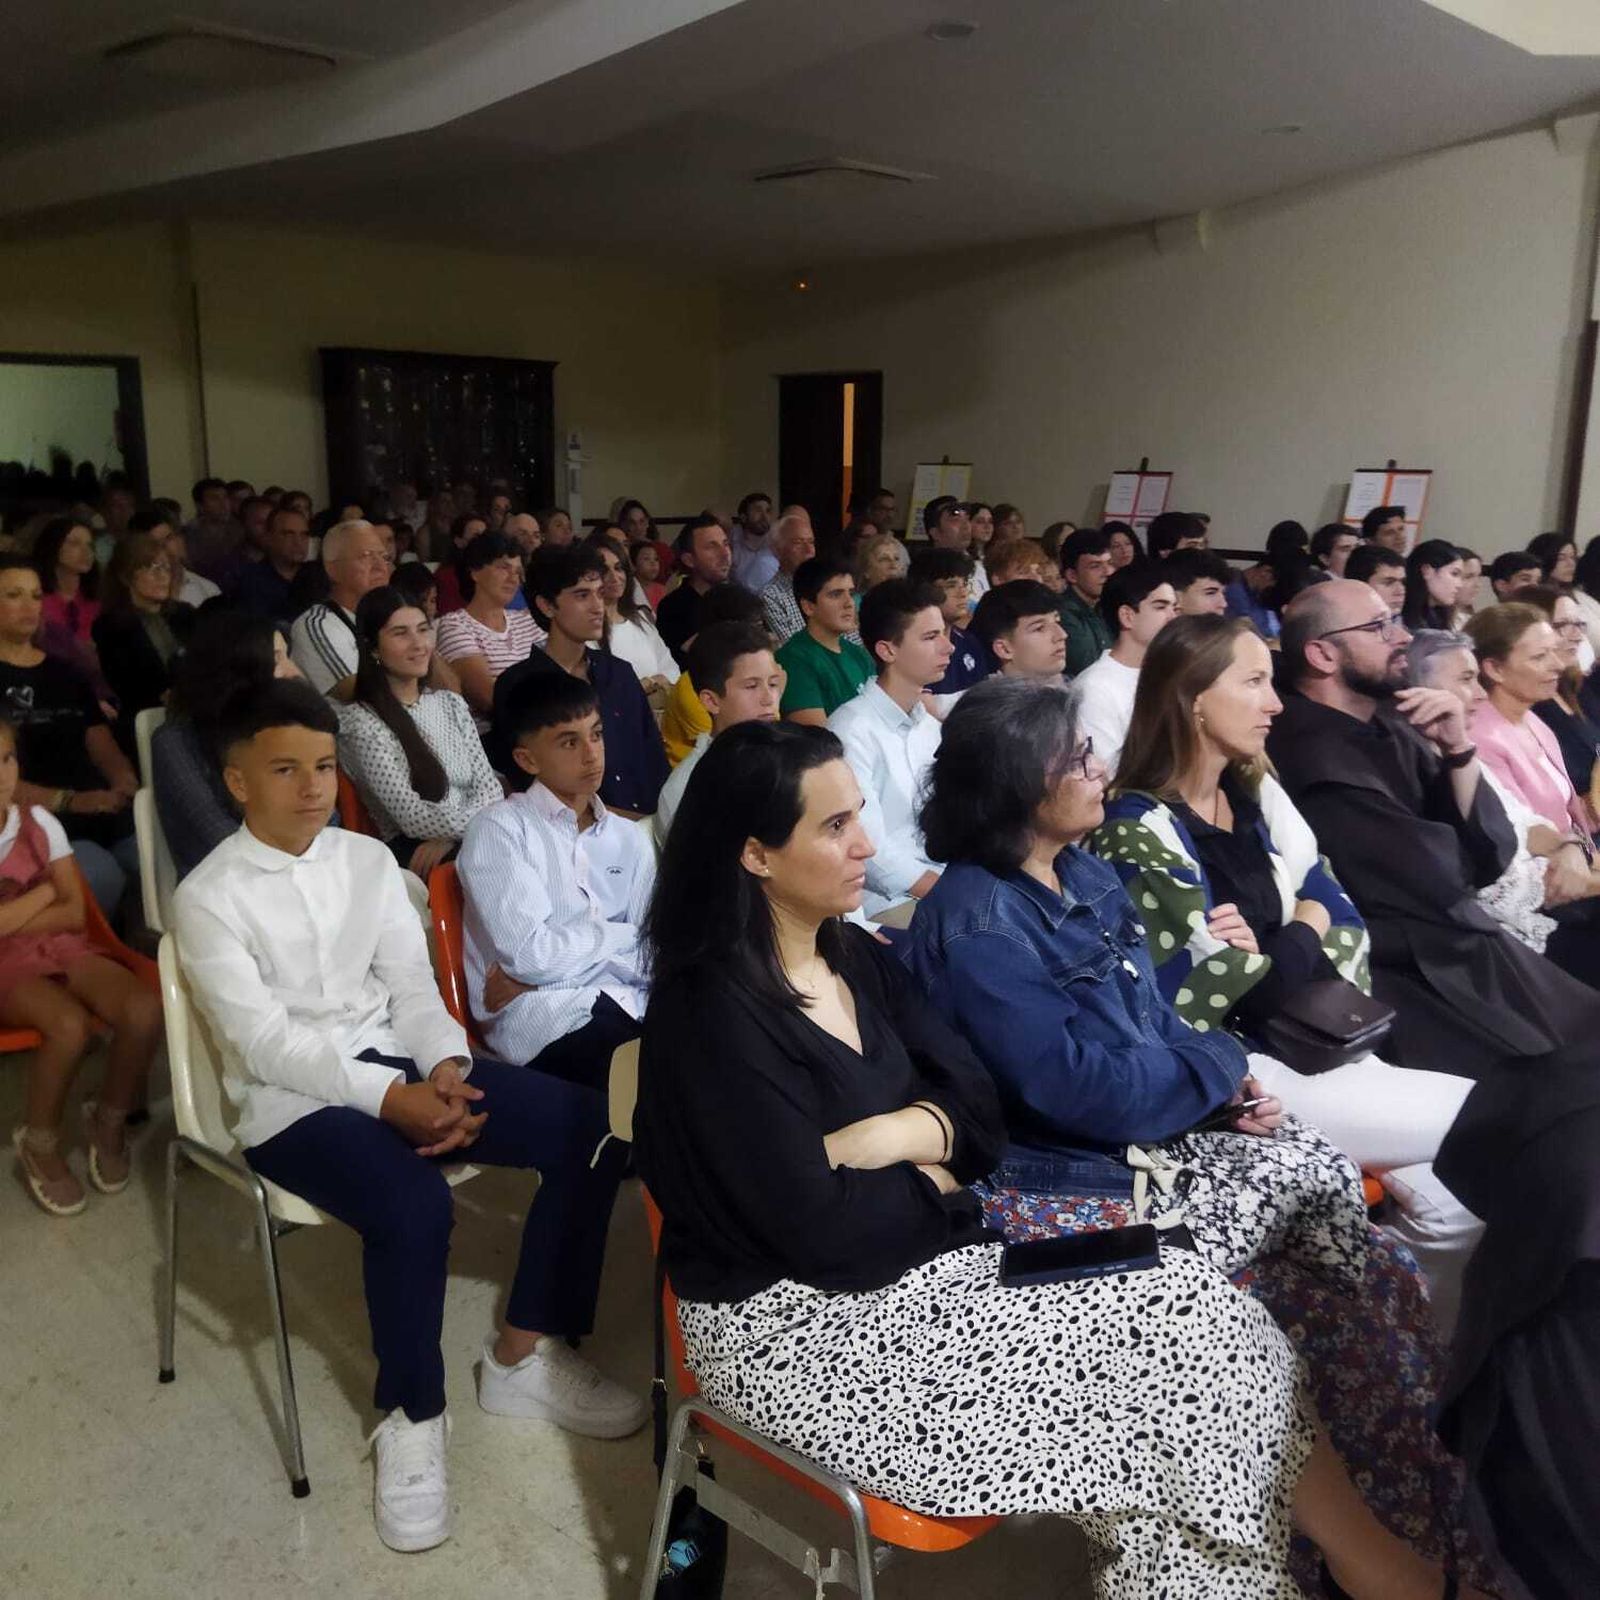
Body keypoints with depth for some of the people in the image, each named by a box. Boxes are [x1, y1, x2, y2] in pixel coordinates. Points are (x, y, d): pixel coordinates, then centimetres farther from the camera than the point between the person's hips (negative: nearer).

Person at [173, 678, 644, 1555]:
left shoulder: (368, 858, 8)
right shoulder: (207, 898, -7)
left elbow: (411, 983, 6)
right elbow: (263, 1040, -15)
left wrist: (445, 1069, -14)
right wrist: (391, 1098, -25)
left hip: (397, 1061, 6)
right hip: (290, 1101, -5)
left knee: (591, 1130, -11)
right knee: (414, 1206, -35)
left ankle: (522, 1357, 4)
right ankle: (411, 1418, -7)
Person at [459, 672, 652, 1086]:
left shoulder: (629, 839, 19)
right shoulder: (499, 827, 3)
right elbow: (529, 955, -9)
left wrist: (552, 960, -7)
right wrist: (622, 937, 5)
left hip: (628, 1004, 5)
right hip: (542, 1021, -5)